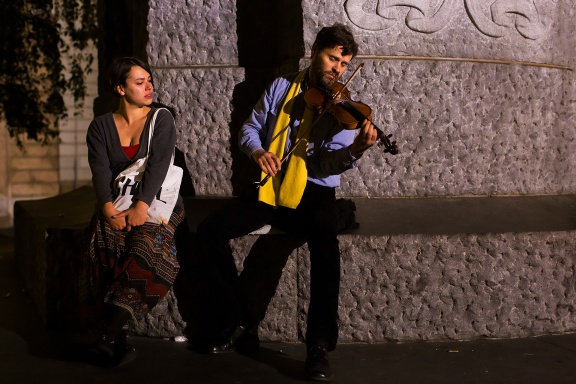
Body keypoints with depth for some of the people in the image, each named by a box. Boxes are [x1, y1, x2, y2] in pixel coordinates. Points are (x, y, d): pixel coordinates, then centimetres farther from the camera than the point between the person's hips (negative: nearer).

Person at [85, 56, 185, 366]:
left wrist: (141, 207, -24)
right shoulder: (101, 126, 11)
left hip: (157, 202, -1)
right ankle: (116, 339, -37)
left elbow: (158, 164, -10)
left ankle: (109, 333, -38)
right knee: (107, 240, -33)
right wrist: (109, 209, -22)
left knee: (149, 243, -34)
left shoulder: (161, 119, 5)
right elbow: (100, 171, -3)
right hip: (118, 202, 1)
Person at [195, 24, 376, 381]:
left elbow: (330, 163, -14)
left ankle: (319, 345, -25)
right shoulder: (281, 87, 9)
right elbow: (251, 128, 13)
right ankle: (241, 323, -1)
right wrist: (257, 150, -11)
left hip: (313, 193, -3)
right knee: (209, 231, -15)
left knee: (326, 244, -36)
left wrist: (355, 150, -36)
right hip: (270, 189, 4)